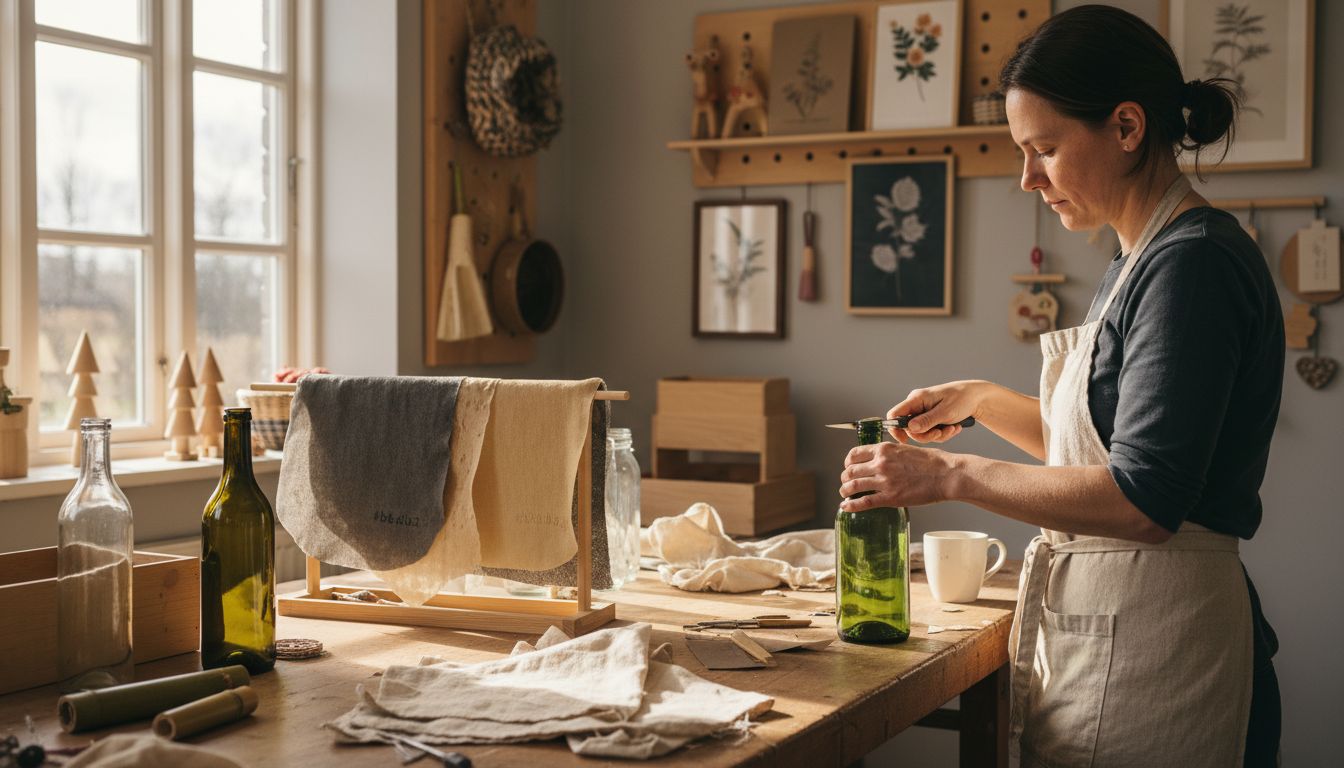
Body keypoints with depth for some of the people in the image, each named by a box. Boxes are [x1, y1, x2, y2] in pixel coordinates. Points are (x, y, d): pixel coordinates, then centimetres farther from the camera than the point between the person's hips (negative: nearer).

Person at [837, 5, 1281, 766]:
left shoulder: (1193, 263, -17)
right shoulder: (1138, 264, 14)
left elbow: (1143, 499, -24)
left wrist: (951, 475, -18)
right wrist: (983, 402, 15)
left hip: (1152, 644, -9)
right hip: (1096, 625, 9)